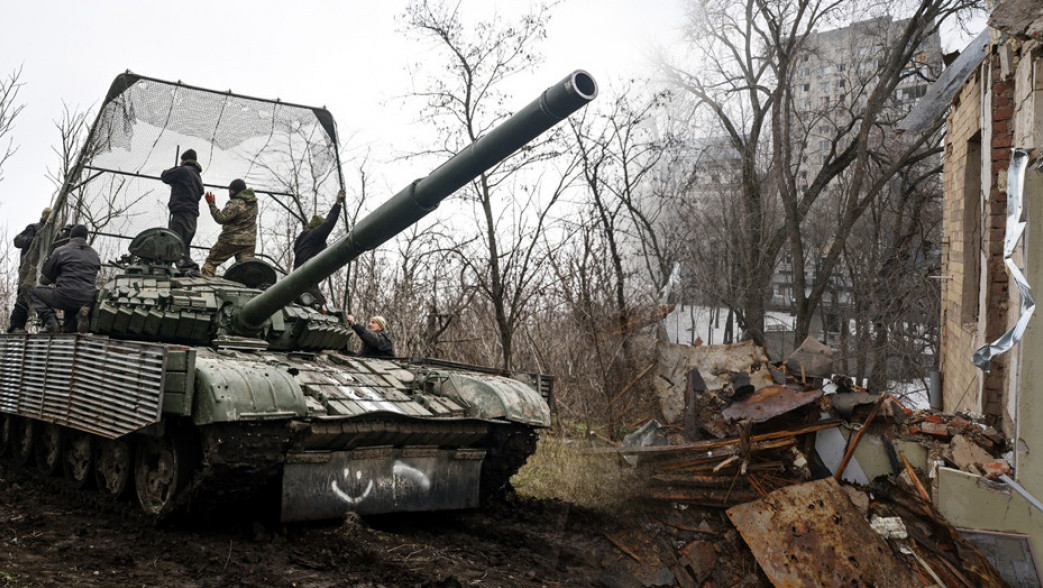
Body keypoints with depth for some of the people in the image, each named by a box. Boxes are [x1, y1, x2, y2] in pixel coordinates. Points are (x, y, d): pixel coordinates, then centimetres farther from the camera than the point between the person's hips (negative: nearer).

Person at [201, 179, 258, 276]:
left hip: (232, 240, -7)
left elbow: (221, 218, -17)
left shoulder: (236, 204, -17)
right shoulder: (253, 203, 8)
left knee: (211, 262, 7)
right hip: (249, 241, 7)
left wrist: (211, 204, -12)